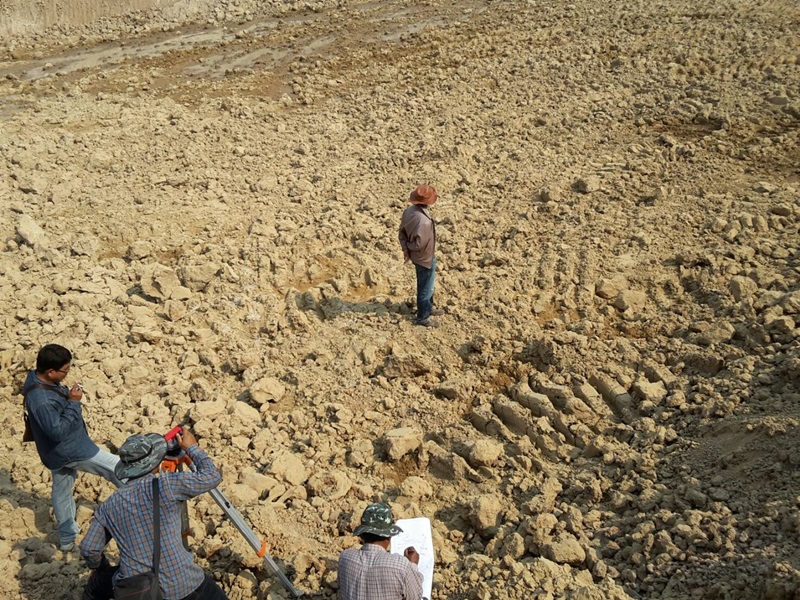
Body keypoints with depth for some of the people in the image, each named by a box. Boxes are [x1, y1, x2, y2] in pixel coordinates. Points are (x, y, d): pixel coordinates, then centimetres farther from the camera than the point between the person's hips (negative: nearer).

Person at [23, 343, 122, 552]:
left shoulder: (39, 379, -4)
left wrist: (68, 396, -3)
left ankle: (66, 539, 41)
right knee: (119, 469, 5)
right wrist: (73, 402, -30)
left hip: (60, 450, 10)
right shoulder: (41, 400, -36)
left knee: (62, 492, 23)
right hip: (70, 449, -10)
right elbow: (57, 430, -31)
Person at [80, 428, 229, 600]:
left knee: (97, 583, 32)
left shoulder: (109, 505, 4)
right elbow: (212, 476, -5)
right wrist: (191, 448, 10)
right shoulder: (164, 486, -12)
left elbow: (88, 549, 6)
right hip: (182, 586, -4)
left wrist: (103, 569, 27)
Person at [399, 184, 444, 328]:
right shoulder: (423, 220, -36)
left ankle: (428, 308, 48)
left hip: (418, 256, 9)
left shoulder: (408, 211, -9)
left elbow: (402, 232, 1)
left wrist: (406, 249, -1)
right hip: (425, 258, -9)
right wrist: (409, 247, -10)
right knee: (425, 288, 11)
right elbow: (418, 244, -30)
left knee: (426, 285, 28)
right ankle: (422, 317, 28)